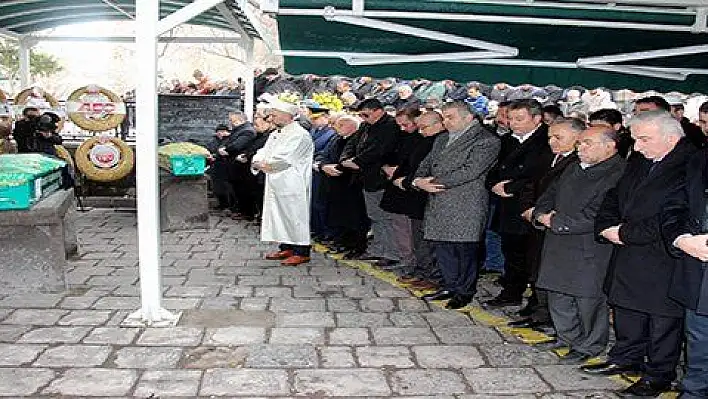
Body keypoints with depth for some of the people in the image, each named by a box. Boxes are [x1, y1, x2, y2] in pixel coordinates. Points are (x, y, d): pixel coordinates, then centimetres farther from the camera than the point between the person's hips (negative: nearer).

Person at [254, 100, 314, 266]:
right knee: (278, 214, 12)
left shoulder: (299, 134, -13)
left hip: (292, 184, -9)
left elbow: (283, 158, -20)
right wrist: (258, 162, -8)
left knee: (294, 215, -5)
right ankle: (286, 248, 22)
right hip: (276, 182, 9)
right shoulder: (275, 135, 18)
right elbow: (264, 152, 15)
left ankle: (302, 252, 1)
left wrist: (265, 163, -9)